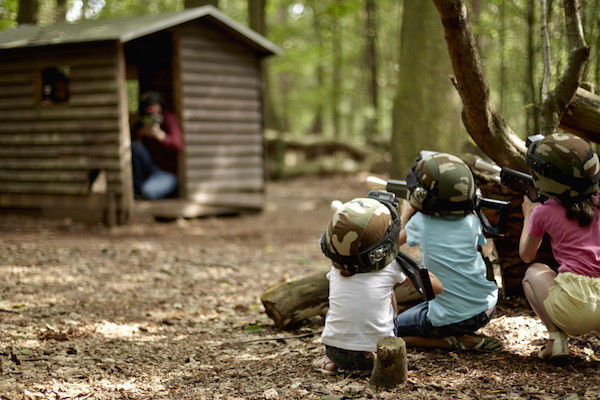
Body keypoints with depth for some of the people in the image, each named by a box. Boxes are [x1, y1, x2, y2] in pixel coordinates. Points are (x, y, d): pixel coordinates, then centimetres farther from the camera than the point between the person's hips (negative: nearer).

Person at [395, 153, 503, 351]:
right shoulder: (472, 222, -3)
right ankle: (466, 336, 13)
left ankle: (457, 341, -1)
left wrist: (406, 212, 33)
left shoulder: (420, 222, -10)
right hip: (485, 311, 5)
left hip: (448, 319, -5)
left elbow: (397, 238, 14)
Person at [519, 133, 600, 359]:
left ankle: (556, 336, 5)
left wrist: (528, 215, 36)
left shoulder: (543, 212, 3)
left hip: (574, 304, -3)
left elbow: (526, 255, 22)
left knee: (534, 272, 28)